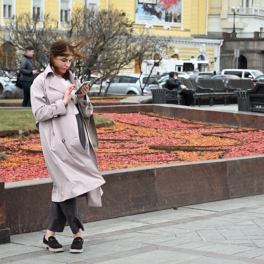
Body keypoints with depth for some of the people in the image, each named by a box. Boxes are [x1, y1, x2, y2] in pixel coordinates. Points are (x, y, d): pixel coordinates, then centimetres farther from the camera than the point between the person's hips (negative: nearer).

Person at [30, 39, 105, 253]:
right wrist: (63, 102, -12)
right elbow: (39, 113, -9)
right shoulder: (41, 82, -1)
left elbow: (87, 113, 15)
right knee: (67, 184, -8)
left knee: (62, 186, 6)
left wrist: (82, 98, -4)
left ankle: (50, 234, 13)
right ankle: (77, 233, 1)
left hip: (76, 138, 6)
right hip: (57, 140, -5)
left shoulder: (73, 80, 15)